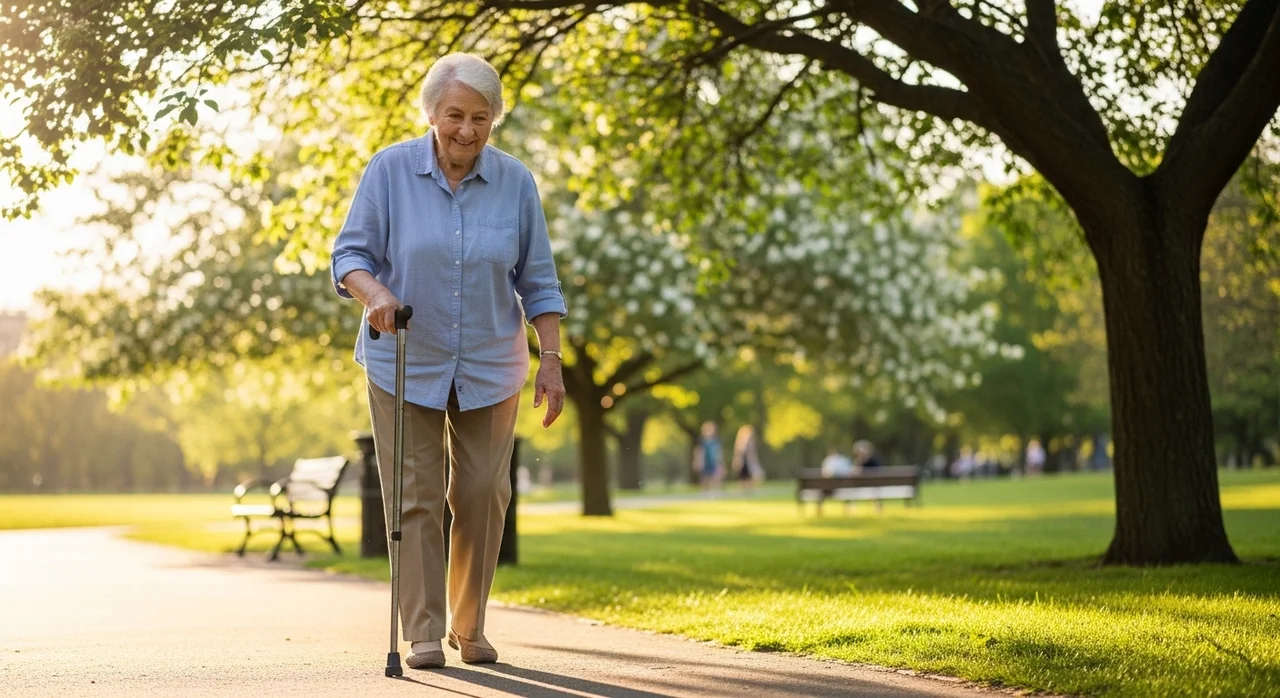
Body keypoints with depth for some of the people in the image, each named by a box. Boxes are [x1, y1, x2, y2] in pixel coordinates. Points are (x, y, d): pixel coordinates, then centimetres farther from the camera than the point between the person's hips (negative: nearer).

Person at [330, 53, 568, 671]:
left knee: (482, 494, 3)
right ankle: (423, 634, 3)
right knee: (414, 497, -3)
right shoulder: (389, 170, -7)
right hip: (405, 364, -1)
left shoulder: (515, 183, -2)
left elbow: (537, 283, 2)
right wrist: (375, 292, -27)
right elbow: (349, 255, -6)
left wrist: (551, 359, -5)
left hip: (488, 366, 2)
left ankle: (469, 626, 19)